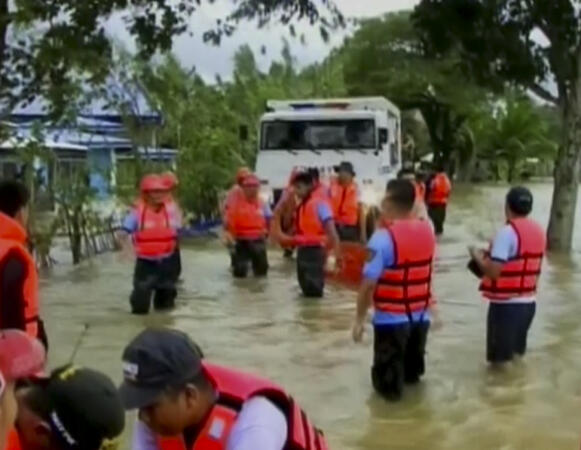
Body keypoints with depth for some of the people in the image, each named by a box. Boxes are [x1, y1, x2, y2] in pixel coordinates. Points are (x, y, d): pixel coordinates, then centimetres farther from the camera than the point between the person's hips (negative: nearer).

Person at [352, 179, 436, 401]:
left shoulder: (383, 237, -21)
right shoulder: (427, 230, -1)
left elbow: (369, 283, -21)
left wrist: (359, 319, -11)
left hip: (392, 317, -6)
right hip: (421, 314, 6)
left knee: (388, 374, 12)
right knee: (412, 365, 26)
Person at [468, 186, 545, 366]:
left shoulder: (507, 232, -17)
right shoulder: (539, 231, 6)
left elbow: (493, 272, -22)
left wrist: (478, 256, -4)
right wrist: (493, 254, 18)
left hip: (506, 304, -7)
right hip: (529, 302, 8)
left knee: (500, 358, 4)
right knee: (516, 355, 21)